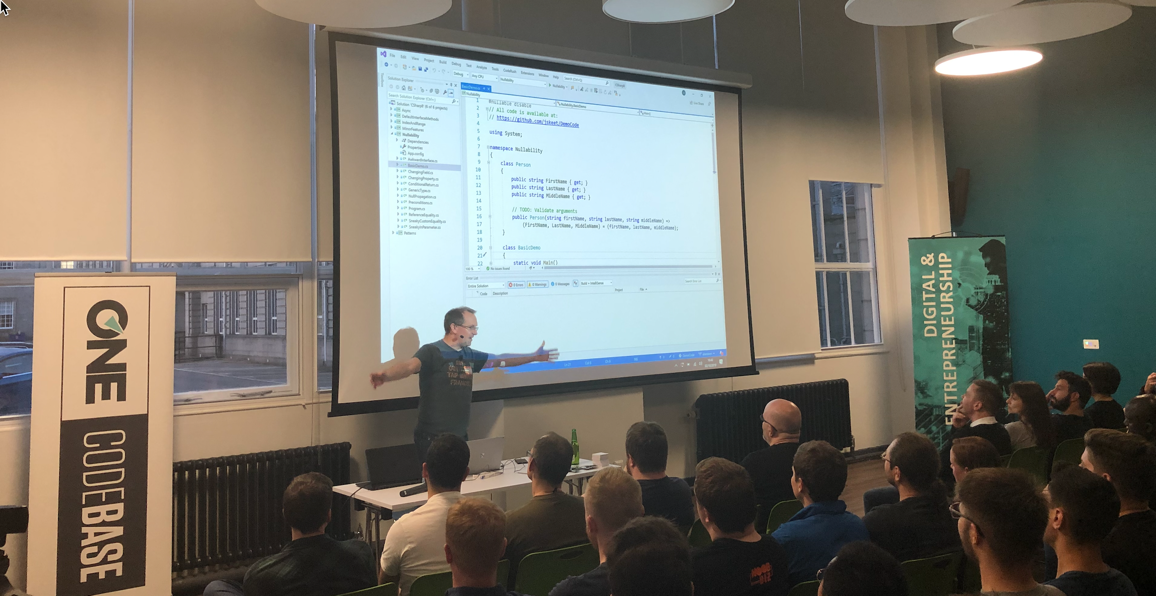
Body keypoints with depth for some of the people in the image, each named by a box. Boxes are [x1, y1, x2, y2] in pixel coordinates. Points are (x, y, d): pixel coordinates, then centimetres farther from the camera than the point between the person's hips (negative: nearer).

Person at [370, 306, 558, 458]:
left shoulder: (469, 355, 10)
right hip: (433, 438, -7)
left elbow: (499, 360, 22)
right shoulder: (432, 352, -13)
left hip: (460, 436, 7)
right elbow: (410, 366, -31)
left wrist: (534, 357, 26)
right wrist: (385, 376, -52)